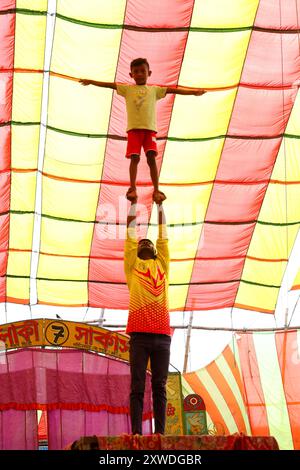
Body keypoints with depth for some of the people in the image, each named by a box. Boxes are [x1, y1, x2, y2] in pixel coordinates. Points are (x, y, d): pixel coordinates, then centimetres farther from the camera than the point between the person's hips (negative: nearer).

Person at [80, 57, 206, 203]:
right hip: (134, 129, 0)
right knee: (134, 158, -7)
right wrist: (90, 81, 3)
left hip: (150, 129, 0)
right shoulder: (127, 89, 14)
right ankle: (132, 189, -2)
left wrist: (193, 91, 2)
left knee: (151, 158, -7)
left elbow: (173, 89, 8)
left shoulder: (154, 90, 14)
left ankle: (156, 190, -6)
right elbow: (110, 85, 9)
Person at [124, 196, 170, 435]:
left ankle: (160, 434, 6)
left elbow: (163, 236, 21)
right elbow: (131, 234, 14)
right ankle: (137, 434, 1)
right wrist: (133, 204, 18)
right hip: (139, 334, -2)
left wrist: (160, 205, 26)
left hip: (162, 334, 2)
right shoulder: (132, 266, 15)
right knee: (138, 387, -1)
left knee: (159, 387, 4)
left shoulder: (162, 265, 20)